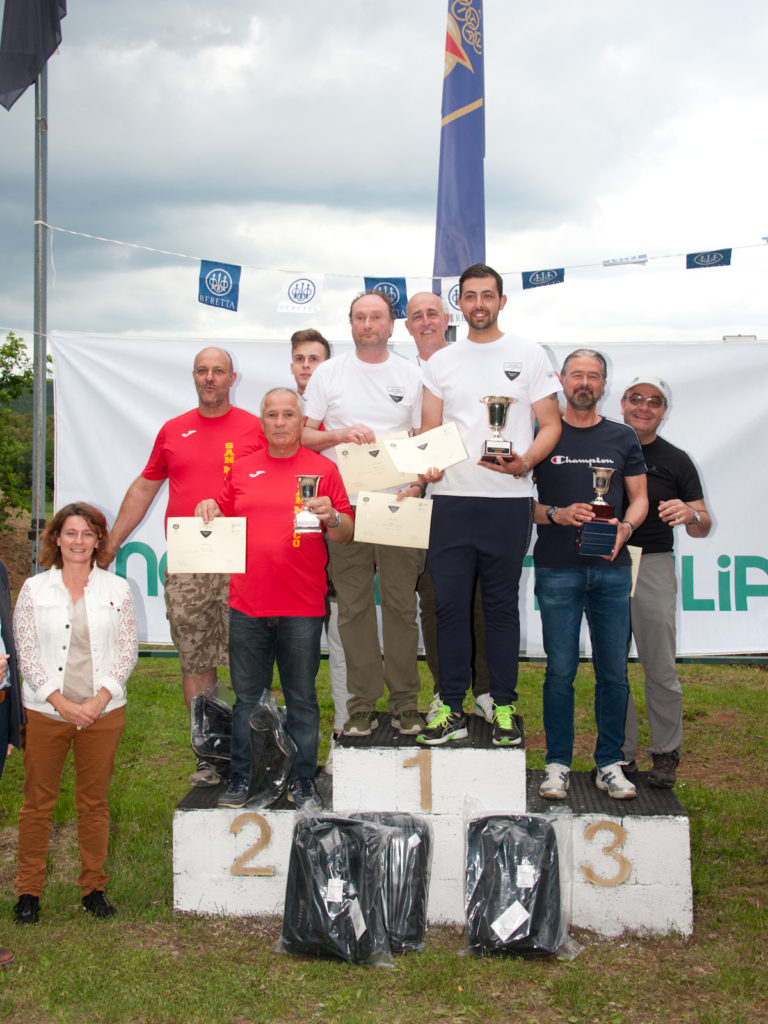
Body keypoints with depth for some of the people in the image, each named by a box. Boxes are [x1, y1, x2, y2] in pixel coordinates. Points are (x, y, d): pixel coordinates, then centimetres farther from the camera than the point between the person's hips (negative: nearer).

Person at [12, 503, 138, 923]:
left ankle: (93, 886, 19)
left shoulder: (116, 589, 5)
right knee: (38, 801, 5)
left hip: (102, 712, 1)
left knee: (94, 801, 8)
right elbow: (26, 652, -1)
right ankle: (29, 890, 16)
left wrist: (99, 701, -9)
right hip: (45, 711, -1)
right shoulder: (34, 589, 3)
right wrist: (60, 702, -10)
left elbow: (127, 651, 2)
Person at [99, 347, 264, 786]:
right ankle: (209, 754, 12)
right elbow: (144, 488, 22)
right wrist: (111, 543, 19)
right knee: (195, 661, 4)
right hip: (184, 565, 3)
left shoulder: (255, 429, 5)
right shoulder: (173, 431, 14)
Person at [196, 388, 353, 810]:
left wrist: (332, 518, -18)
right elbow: (222, 519, 21)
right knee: (247, 697, 9)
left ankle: (302, 780, 16)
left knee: (302, 698, 5)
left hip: (302, 608, -2)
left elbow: (345, 535, 3)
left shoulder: (323, 468, 4)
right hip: (247, 604, 2)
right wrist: (209, 507, -1)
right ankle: (242, 777, 21)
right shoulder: (243, 468, 12)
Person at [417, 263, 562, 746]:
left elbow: (551, 425, 3)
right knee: (450, 605, 3)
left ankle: (504, 706, 15)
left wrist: (524, 462, -16)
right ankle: (452, 708, 11)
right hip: (451, 497, 2)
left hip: (509, 499, -2)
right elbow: (430, 430, 14)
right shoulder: (441, 362, 13)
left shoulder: (529, 355, 5)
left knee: (502, 606, 5)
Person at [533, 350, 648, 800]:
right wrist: (557, 515, -13)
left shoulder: (622, 438, 12)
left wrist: (625, 528, -7)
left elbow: (639, 498, 13)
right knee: (560, 670, -1)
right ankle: (558, 764, 9)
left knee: (614, 670, 3)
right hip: (557, 569, -2)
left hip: (611, 568, 2)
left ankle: (610, 764, 14)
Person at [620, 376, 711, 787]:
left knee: (660, 669, -1)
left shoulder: (675, 461, 7)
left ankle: (666, 754, 13)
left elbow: (703, 528, 8)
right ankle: (620, 753, 16)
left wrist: (691, 515, -16)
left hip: (652, 566, -1)